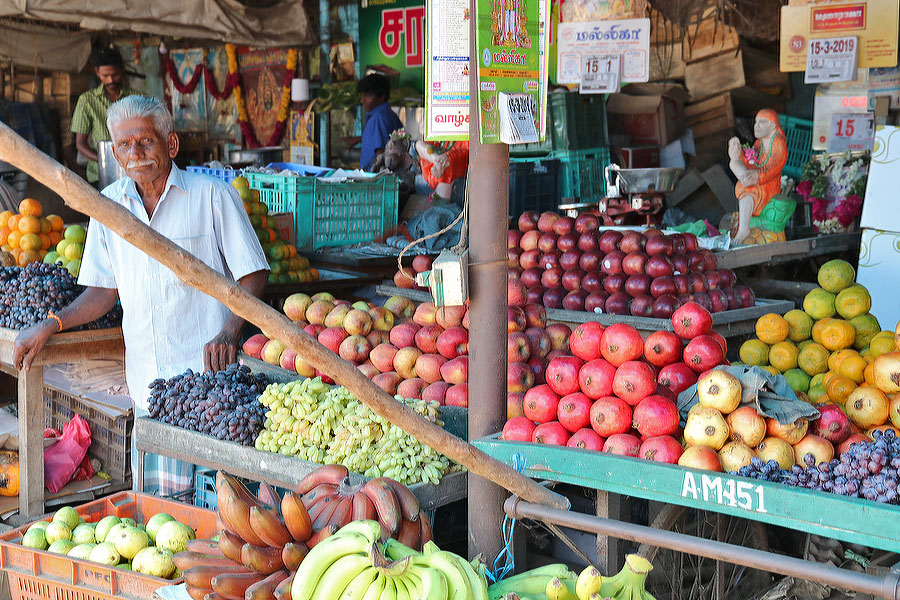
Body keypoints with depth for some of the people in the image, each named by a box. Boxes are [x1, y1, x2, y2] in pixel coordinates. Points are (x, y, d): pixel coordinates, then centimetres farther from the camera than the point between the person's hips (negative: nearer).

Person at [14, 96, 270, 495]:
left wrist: (229, 331, -16)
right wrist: (50, 324, 3)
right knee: (156, 498, 2)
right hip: (147, 381, 4)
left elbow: (252, 274, 0)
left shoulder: (212, 195, 0)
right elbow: (105, 290, 17)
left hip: (208, 372, -4)